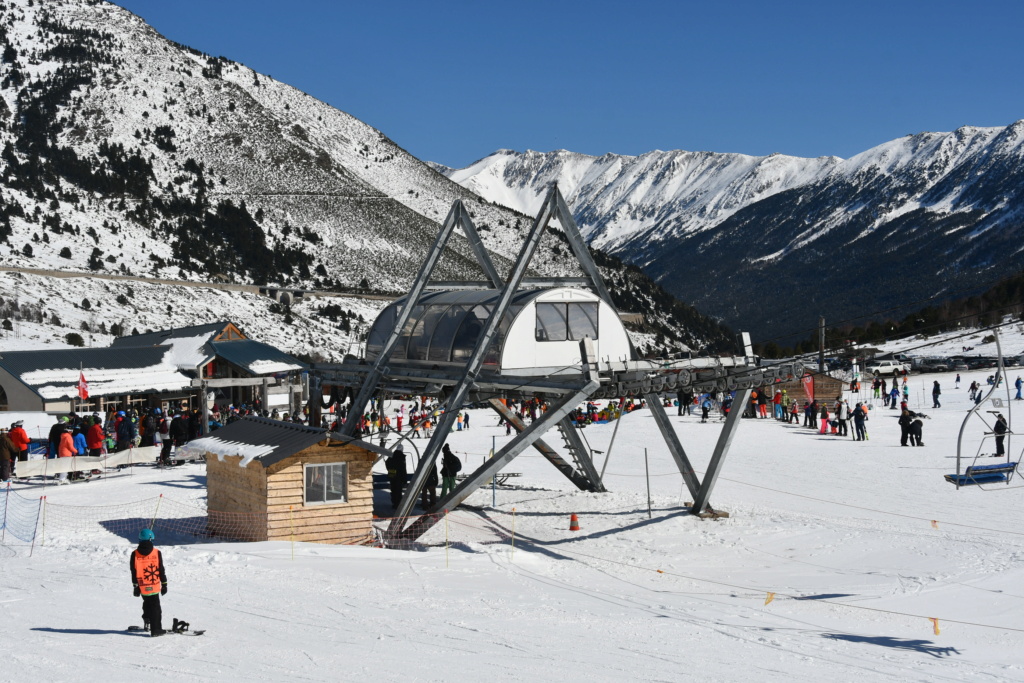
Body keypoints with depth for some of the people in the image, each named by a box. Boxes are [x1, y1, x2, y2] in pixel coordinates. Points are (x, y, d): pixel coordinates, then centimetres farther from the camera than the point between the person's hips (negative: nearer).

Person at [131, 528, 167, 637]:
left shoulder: (135, 554, -2)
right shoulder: (157, 553, -8)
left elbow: (133, 572, 1)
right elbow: (161, 570, -3)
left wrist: (135, 586, 9)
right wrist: (164, 584, 5)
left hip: (142, 586, 2)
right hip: (154, 586, -2)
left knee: (147, 603, 25)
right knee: (155, 607, 2)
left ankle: (147, 622, 30)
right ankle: (155, 630, -1)